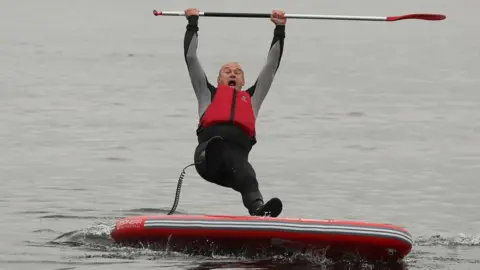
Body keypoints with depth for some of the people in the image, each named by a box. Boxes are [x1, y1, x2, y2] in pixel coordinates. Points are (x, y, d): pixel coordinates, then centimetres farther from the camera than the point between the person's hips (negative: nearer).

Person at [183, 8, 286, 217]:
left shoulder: (251, 98, 39)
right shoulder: (209, 94, 35)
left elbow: (271, 66, 41)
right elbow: (191, 58, 34)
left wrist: (279, 30, 41)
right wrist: (193, 23, 39)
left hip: (238, 151, 1)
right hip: (208, 147, -1)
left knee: (247, 178, -34)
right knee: (215, 148, -41)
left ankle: (259, 211, -64)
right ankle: (211, 158, -77)